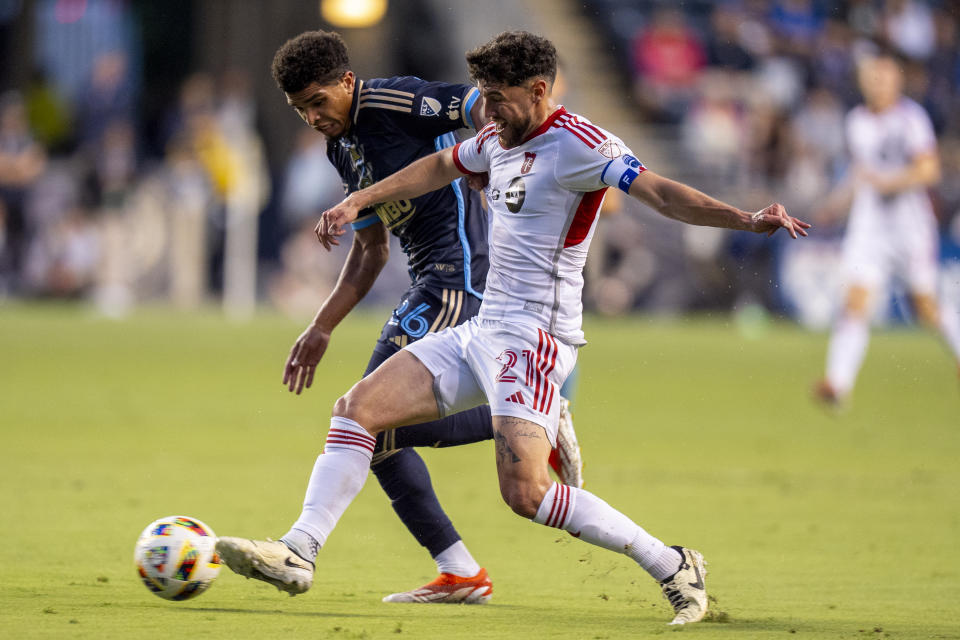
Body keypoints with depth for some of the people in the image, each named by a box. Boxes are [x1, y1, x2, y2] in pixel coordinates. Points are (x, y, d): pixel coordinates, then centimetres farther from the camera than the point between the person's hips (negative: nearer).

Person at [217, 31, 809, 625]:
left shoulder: (576, 142, -14)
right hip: (483, 330, 9)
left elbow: (659, 190, -24)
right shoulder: (500, 138, 13)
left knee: (526, 491, -21)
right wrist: (356, 202, 35)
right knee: (358, 408, 2)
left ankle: (672, 566, -8)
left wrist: (746, 219, -38)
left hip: (535, 336, -9)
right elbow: (439, 167, 33)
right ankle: (299, 552, 1)